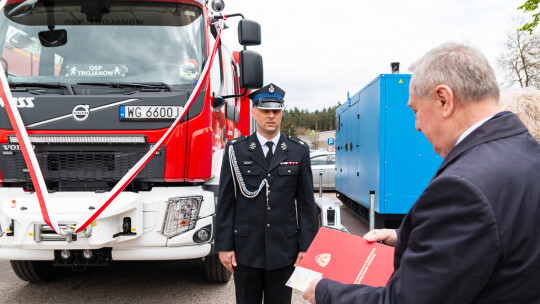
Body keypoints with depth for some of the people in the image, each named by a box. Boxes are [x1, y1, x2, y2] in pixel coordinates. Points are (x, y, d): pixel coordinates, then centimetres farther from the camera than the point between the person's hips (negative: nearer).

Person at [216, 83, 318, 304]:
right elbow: (226, 202, 0)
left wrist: (306, 246, -1)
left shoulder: (299, 151, 2)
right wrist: (224, 246, -3)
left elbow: (306, 203, 2)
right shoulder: (235, 150, -1)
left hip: (284, 250, 1)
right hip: (245, 251, 0)